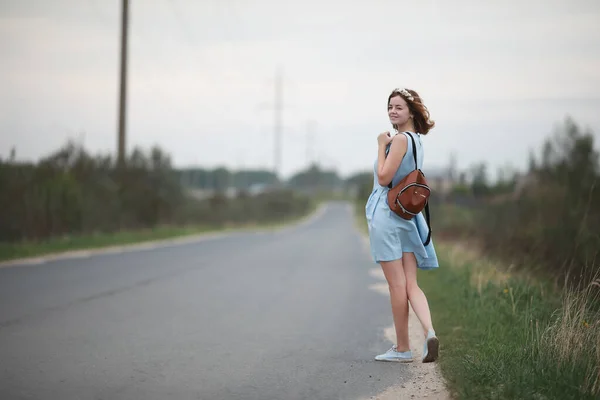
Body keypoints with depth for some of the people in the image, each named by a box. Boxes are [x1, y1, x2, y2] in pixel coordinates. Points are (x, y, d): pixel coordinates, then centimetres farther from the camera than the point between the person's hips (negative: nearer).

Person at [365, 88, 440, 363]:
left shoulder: (399, 139, -11)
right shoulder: (416, 139, 17)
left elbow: (384, 177, -15)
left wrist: (381, 146, -6)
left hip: (388, 214, -9)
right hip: (408, 215, 9)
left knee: (397, 284, -3)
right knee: (410, 284, 5)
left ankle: (402, 348, 3)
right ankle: (429, 332, -16)